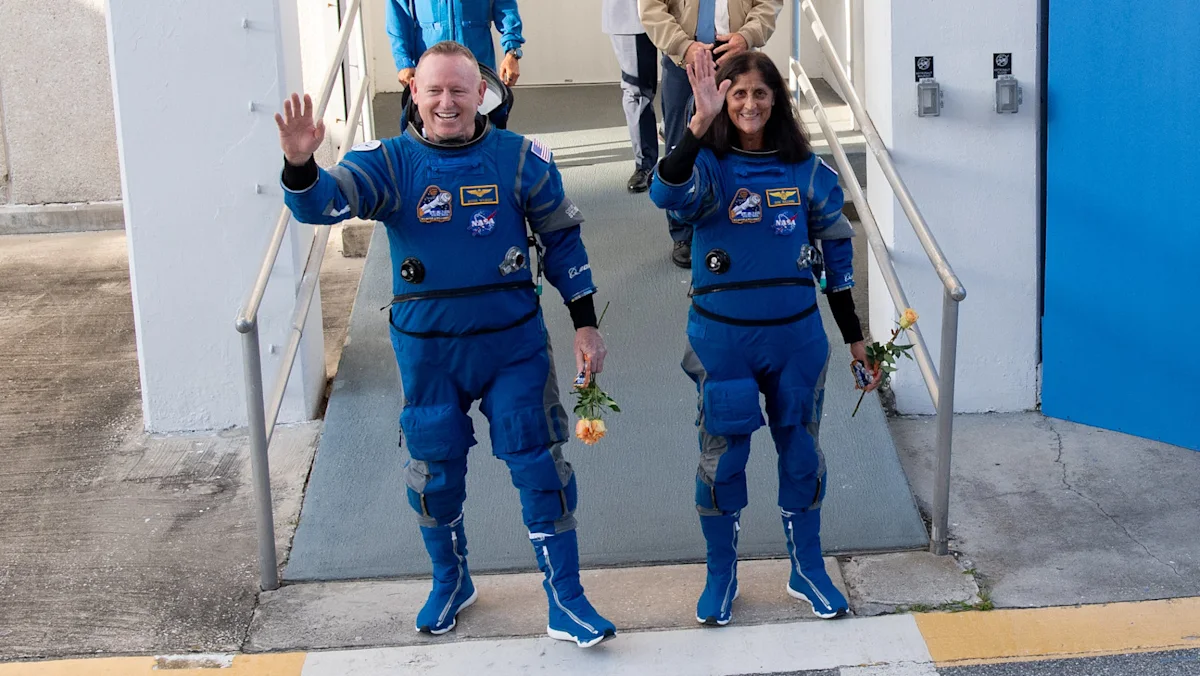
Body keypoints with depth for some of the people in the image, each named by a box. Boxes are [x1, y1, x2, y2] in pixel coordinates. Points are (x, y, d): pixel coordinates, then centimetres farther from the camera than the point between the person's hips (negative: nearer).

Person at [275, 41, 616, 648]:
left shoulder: (521, 159, -5)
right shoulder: (389, 162, -7)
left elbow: (561, 238, 5)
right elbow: (324, 203, -24)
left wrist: (584, 322, 4)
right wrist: (300, 166, -47)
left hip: (513, 345, -1)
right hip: (427, 352, 1)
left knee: (541, 470, 0)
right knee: (434, 475, 14)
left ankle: (566, 602, 13)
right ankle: (450, 583, 39)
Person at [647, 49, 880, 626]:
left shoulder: (805, 170, -1)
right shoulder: (708, 166, -8)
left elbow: (836, 252, 7)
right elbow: (666, 193, -32)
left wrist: (854, 336, 8)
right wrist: (700, 123, -45)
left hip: (797, 335, 2)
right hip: (722, 338, -2)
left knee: (801, 453, 13)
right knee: (721, 457, 9)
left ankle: (807, 572, 30)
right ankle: (721, 576, 27)